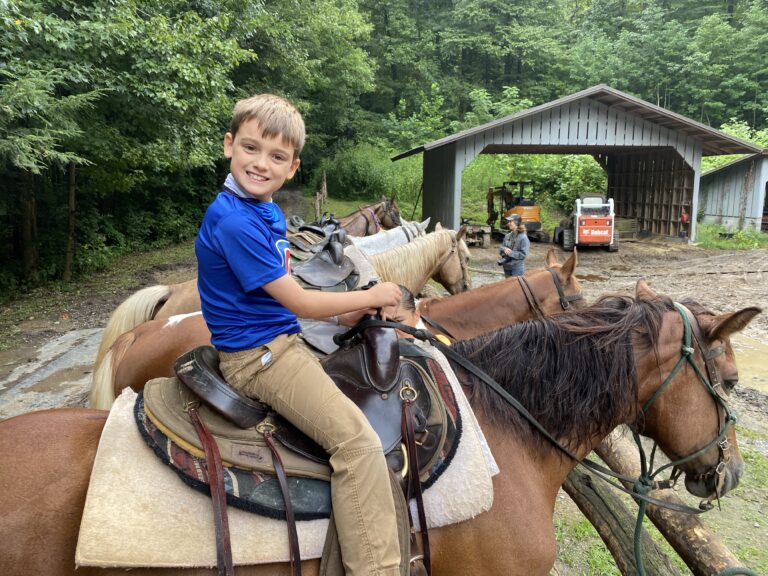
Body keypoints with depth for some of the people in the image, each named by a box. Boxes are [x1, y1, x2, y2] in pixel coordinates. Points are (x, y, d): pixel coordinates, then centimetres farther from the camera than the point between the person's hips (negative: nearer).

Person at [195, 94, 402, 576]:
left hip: (286, 339, 10)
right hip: (259, 356, -10)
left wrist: (350, 311, 5)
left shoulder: (269, 211, 9)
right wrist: (370, 297, -9)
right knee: (357, 437, -21)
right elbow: (299, 302, -20)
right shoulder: (234, 221, -22)